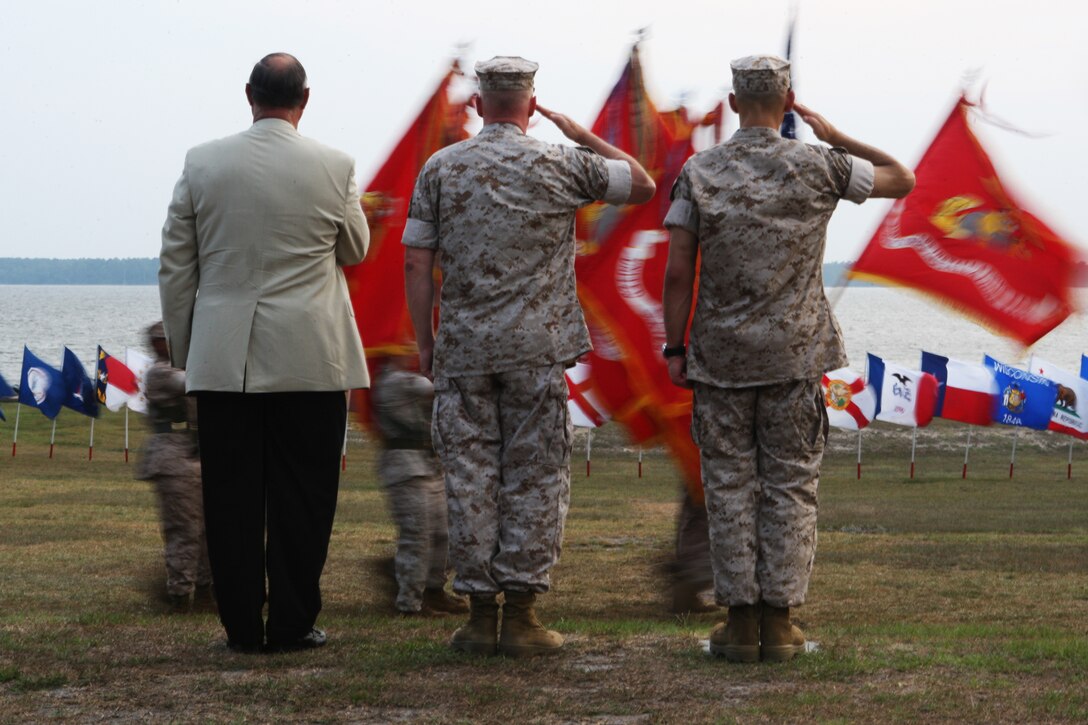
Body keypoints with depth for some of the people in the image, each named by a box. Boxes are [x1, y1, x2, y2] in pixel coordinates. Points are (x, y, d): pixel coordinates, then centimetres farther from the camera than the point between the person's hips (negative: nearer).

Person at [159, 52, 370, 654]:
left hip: (222, 358, 1)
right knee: (301, 493, 5)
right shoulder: (334, 168, -4)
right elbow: (354, 251, 12)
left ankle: (242, 627, 7)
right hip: (309, 358, -1)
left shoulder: (202, 164, 0)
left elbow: (174, 267, 5)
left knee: (231, 497, 5)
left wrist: (182, 350, 13)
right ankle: (291, 625, 6)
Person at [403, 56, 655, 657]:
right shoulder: (561, 165, -1)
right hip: (537, 348, -2)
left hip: (462, 352, 2)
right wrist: (582, 135, 18)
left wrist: (424, 342, 10)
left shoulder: (441, 168, 3)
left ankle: (480, 613, 6)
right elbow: (642, 184, 12)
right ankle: (520, 614, 0)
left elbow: (416, 263, 2)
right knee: (534, 479, 3)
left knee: (471, 480, 5)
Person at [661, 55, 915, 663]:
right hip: (795, 357, 0)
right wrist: (835, 137, 18)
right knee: (791, 487, 6)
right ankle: (780, 622, 4)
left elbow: (678, 272, -5)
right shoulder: (818, 168, -4)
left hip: (721, 356, 0)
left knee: (731, 486, 6)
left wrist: (675, 350, 3)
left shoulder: (699, 174, -3)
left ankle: (741, 620, 5)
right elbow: (903, 179, 12)